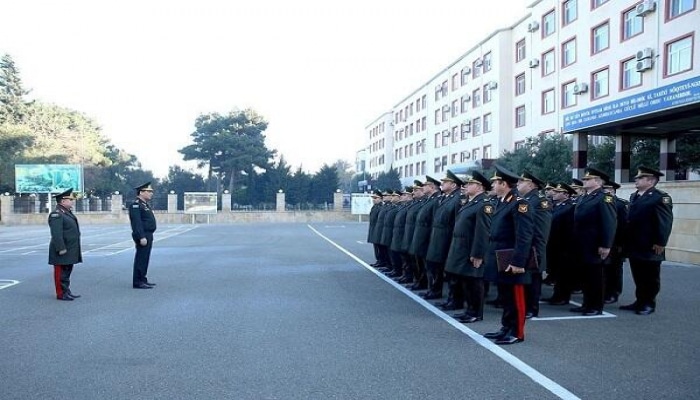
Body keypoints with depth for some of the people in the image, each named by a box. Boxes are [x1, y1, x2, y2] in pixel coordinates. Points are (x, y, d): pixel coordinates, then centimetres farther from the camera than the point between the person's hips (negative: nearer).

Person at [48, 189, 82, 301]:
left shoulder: (68, 212, 15)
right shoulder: (56, 214, -16)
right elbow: (56, 234, -22)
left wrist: (75, 249, 21)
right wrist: (61, 248, -24)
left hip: (70, 251, 10)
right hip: (63, 251, -10)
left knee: (67, 271, 16)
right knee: (61, 272, 0)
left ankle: (67, 291, 24)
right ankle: (61, 293, 7)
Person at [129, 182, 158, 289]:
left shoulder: (145, 204, 17)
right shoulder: (135, 204, -14)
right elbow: (137, 222, -21)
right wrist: (141, 237, -25)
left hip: (148, 235, 10)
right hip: (142, 236, -10)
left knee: (145, 259, 15)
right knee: (141, 259, -6)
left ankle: (142, 279, 23)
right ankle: (138, 282, -1)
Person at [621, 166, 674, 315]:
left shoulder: (661, 197, -10)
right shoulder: (634, 197, 16)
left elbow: (665, 222, -16)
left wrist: (660, 243, -20)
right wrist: (625, 241, 14)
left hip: (650, 247, -8)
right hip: (635, 246, 8)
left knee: (650, 277, 5)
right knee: (638, 276, 14)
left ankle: (649, 304, 15)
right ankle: (640, 301, 24)